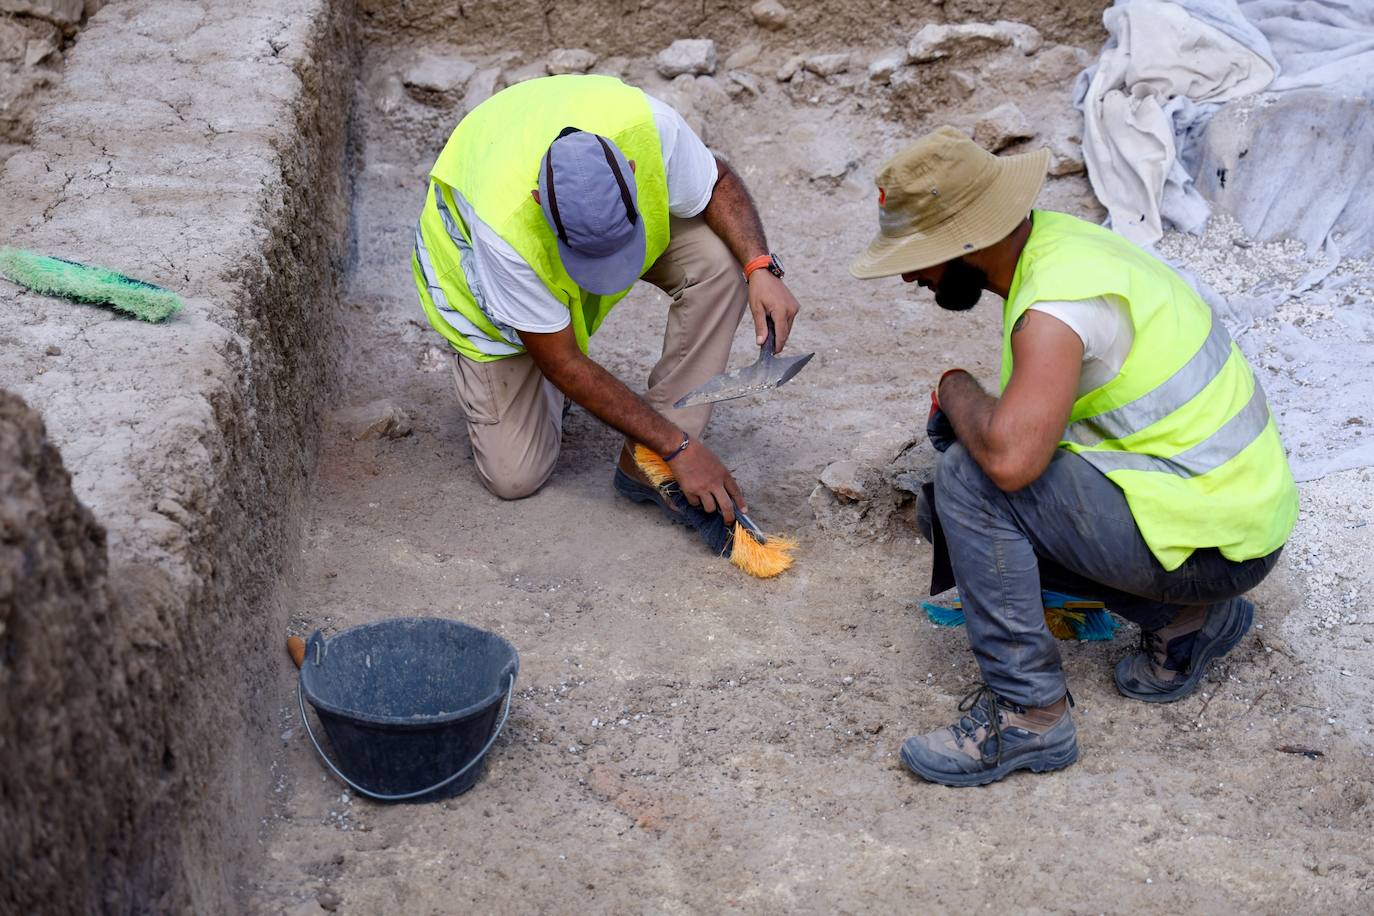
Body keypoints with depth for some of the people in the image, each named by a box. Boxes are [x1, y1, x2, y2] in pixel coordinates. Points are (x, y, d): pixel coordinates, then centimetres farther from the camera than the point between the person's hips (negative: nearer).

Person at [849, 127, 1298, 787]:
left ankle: (1027, 713, -12)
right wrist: (971, 413, 7)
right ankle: (1183, 617, 14)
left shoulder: (1056, 304, -25)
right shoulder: (1051, 239, 5)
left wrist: (954, 389, -17)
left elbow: (1010, 454, -38)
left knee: (973, 480, -20)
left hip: (1212, 539, -10)